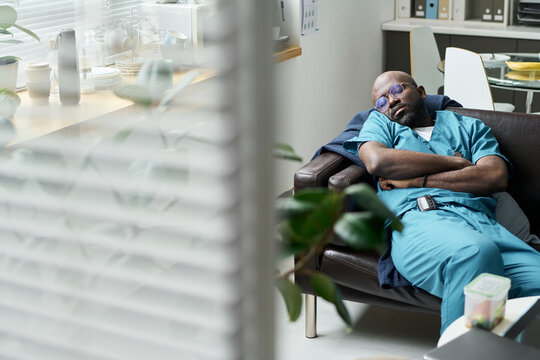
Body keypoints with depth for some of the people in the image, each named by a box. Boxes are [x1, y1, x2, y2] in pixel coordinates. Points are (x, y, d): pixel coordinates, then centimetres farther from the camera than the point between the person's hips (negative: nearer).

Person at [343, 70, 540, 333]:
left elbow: (496, 177, 10)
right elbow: (377, 161, 5)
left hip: (482, 221, 3)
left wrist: (417, 180, 4)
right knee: (477, 252, -40)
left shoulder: (470, 127, 32)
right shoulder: (380, 123, 32)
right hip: (418, 219, -2)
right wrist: (456, 162, 10)